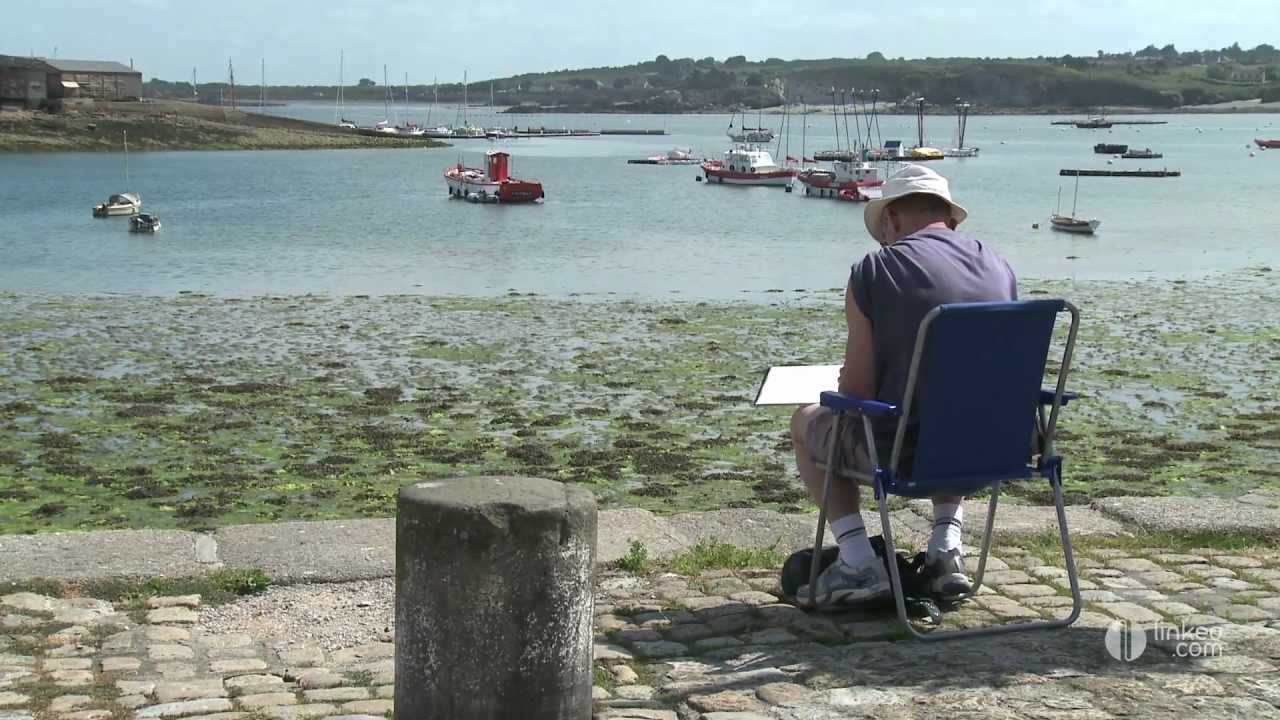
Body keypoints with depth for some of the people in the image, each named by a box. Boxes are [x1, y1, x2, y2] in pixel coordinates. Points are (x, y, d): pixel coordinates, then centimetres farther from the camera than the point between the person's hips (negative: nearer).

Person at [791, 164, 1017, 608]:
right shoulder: (1000, 268, 5)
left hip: (903, 454, -5)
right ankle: (946, 547, 24)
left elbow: (856, 391, -11)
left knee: (807, 424, 25)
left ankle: (858, 563, 15)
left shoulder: (874, 270, -10)